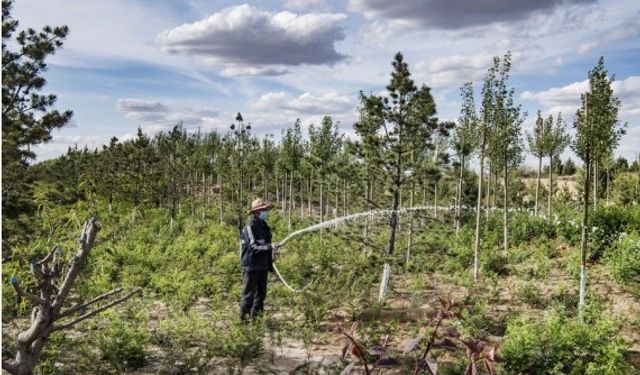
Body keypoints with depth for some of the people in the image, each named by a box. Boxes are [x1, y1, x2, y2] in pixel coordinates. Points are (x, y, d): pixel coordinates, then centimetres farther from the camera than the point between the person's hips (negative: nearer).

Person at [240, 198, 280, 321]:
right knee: (249, 294, -2)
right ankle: (244, 318, 7)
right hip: (251, 266, -8)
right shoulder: (250, 227, -13)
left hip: (263, 266, 8)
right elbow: (253, 246, -20)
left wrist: (270, 262, 18)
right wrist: (270, 246, -30)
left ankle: (256, 317, 23)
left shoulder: (264, 226, 12)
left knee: (261, 293, 13)